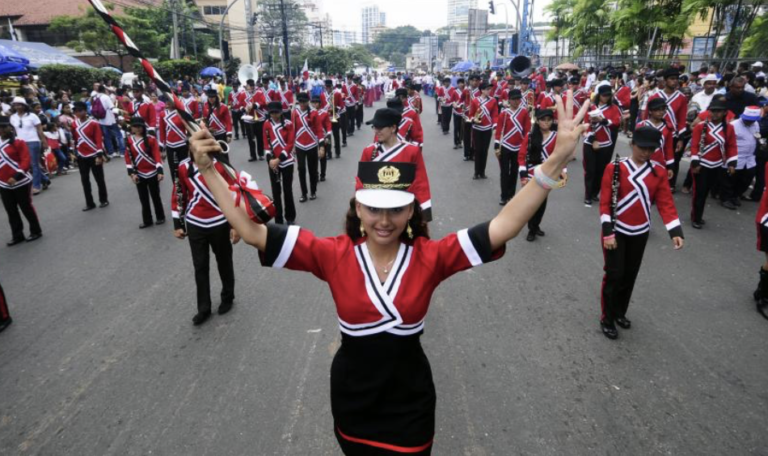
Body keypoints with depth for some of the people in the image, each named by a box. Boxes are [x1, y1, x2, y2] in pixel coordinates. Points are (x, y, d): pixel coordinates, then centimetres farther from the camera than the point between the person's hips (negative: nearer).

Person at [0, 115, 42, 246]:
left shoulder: (19, 142, -9)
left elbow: (26, 161, -16)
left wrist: (16, 177, -25)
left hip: (21, 182, -6)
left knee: (26, 207, 5)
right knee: (11, 211, 10)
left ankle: (36, 231, 19)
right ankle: (17, 236, 19)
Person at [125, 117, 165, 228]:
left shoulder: (151, 139, -7)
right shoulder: (128, 140, 1)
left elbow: (157, 155, -11)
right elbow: (128, 158, 1)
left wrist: (160, 171, -18)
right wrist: (132, 173, -6)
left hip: (152, 173, -3)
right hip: (139, 175, 3)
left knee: (155, 196, 9)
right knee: (143, 198, 9)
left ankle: (160, 217, 23)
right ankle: (147, 221, 18)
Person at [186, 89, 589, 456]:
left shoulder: (430, 257, -18)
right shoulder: (334, 255, -17)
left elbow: (503, 227, -25)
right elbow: (251, 231, -17)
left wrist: (556, 161, -34)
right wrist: (208, 169, -23)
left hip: (410, 403, -1)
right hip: (351, 399, 1)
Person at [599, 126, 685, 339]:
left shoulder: (659, 172, -2)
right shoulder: (615, 168, -13)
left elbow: (666, 203, -4)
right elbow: (605, 203, -13)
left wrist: (676, 232, -17)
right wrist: (608, 233, -19)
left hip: (640, 233, 4)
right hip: (616, 231, -4)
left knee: (630, 275, 14)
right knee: (614, 275, -2)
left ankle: (620, 312, 33)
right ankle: (607, 319, 13)